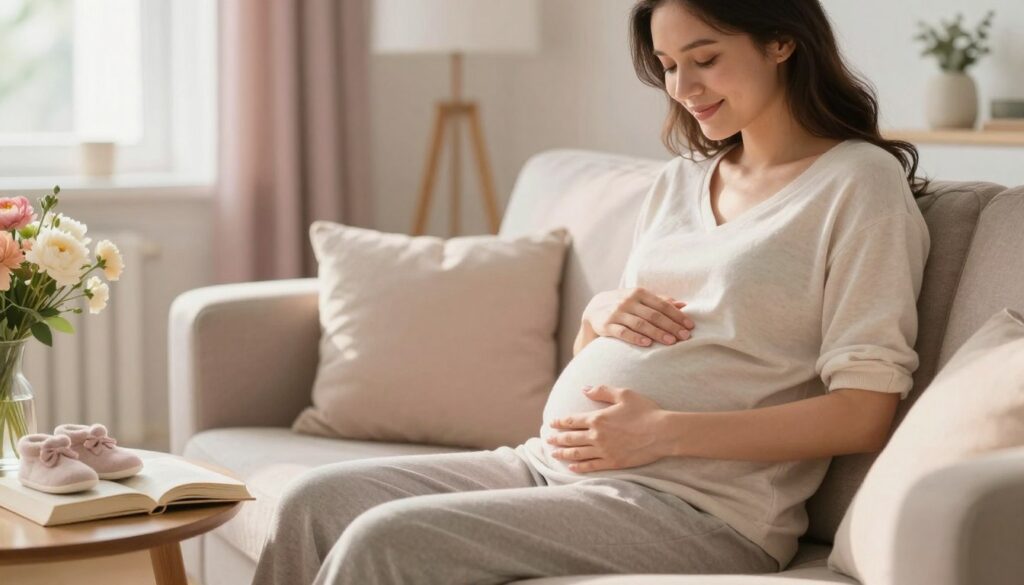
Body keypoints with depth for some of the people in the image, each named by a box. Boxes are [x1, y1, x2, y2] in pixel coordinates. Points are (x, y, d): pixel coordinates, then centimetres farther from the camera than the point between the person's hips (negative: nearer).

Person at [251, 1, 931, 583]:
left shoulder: (861, 183, -4)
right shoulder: (682, 179, 19)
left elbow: (866, 412, -12)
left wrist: (665, 432, -18)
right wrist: (600, 313, 1)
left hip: (697, 505, -8)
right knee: (315, 503, -9)